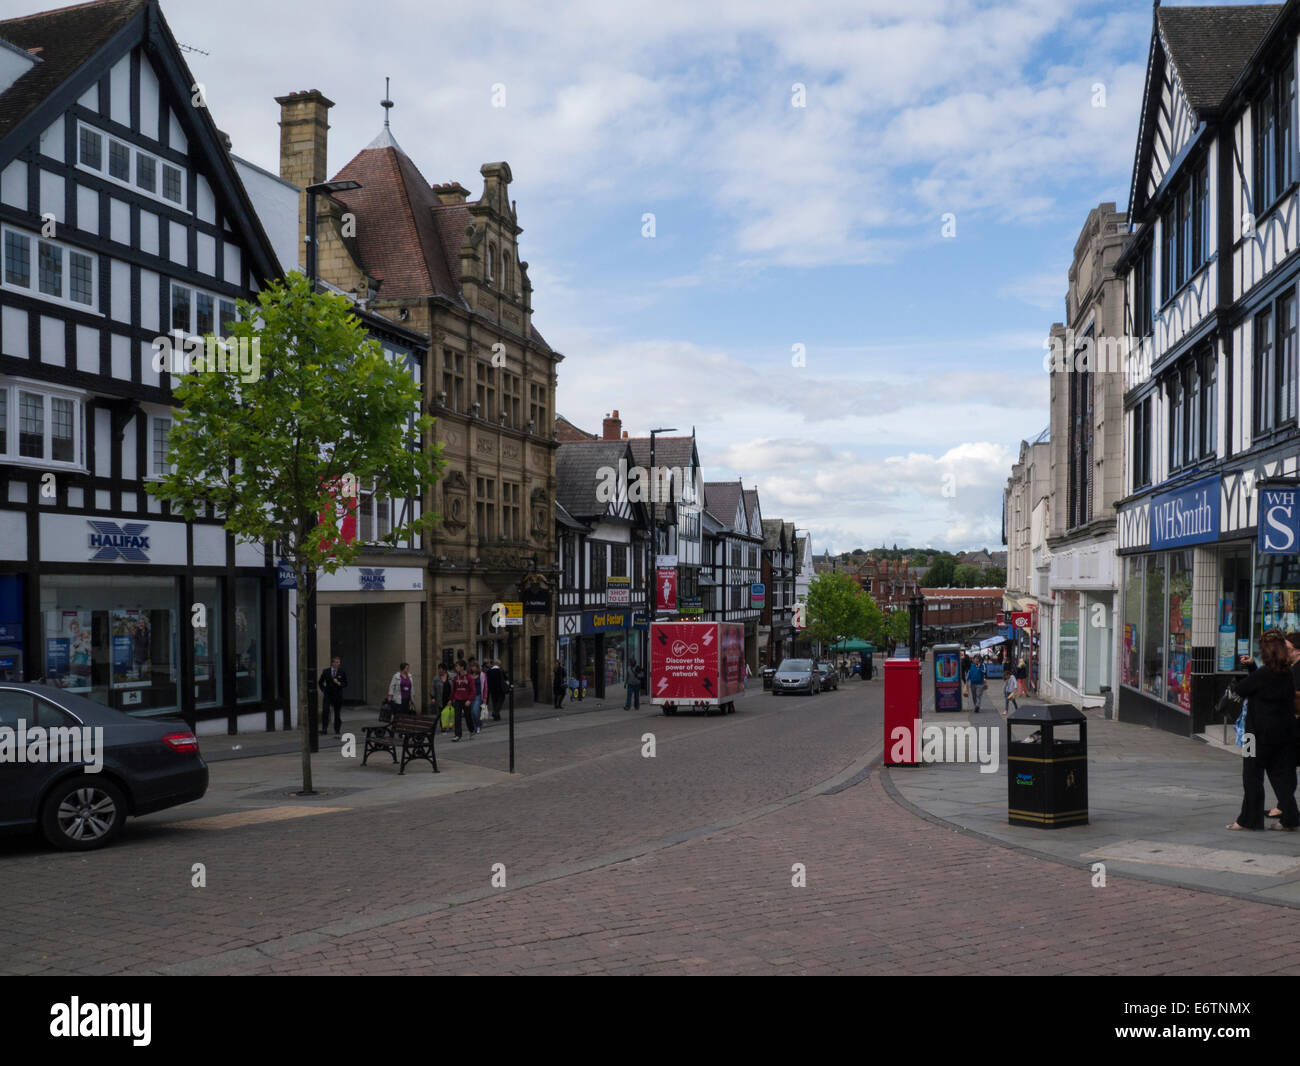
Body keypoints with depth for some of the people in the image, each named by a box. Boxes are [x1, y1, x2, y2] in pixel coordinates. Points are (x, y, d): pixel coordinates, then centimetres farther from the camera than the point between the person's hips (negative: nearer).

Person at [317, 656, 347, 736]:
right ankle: (324, 729, -13)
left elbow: (345, 684, 5)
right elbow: (320, 682, 14)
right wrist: (323, 690, 1)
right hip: (327, 695, 0)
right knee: (325, 711, -16)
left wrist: (339, 683, -13)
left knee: (337, 713, 5)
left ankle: (337, 730, 17)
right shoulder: (326, 672, 3)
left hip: (338, 696, 0)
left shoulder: (342, 673, 2)